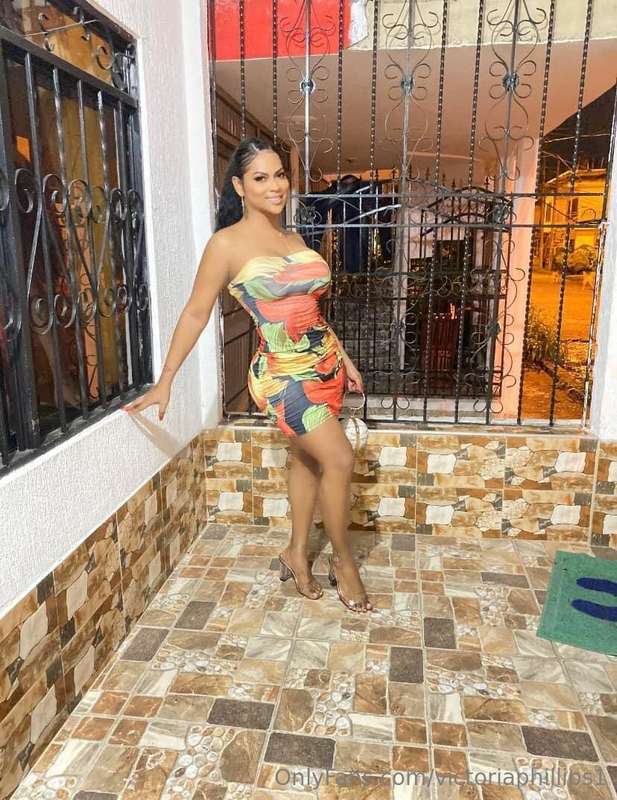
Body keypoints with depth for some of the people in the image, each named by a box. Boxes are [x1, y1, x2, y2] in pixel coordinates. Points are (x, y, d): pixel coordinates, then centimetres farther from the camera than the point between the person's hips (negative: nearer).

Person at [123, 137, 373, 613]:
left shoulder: (295, 240, 10)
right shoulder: (227, 243, -9)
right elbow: (196, 314, -6)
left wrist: (344, 359, 19)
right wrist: (165, 382, -5)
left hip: (324, 363, 7)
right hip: (283, 373, -7)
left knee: (307, 458, 14)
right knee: (340, 459, -11)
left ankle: (298, 552, 32)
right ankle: (344, 561, 12)